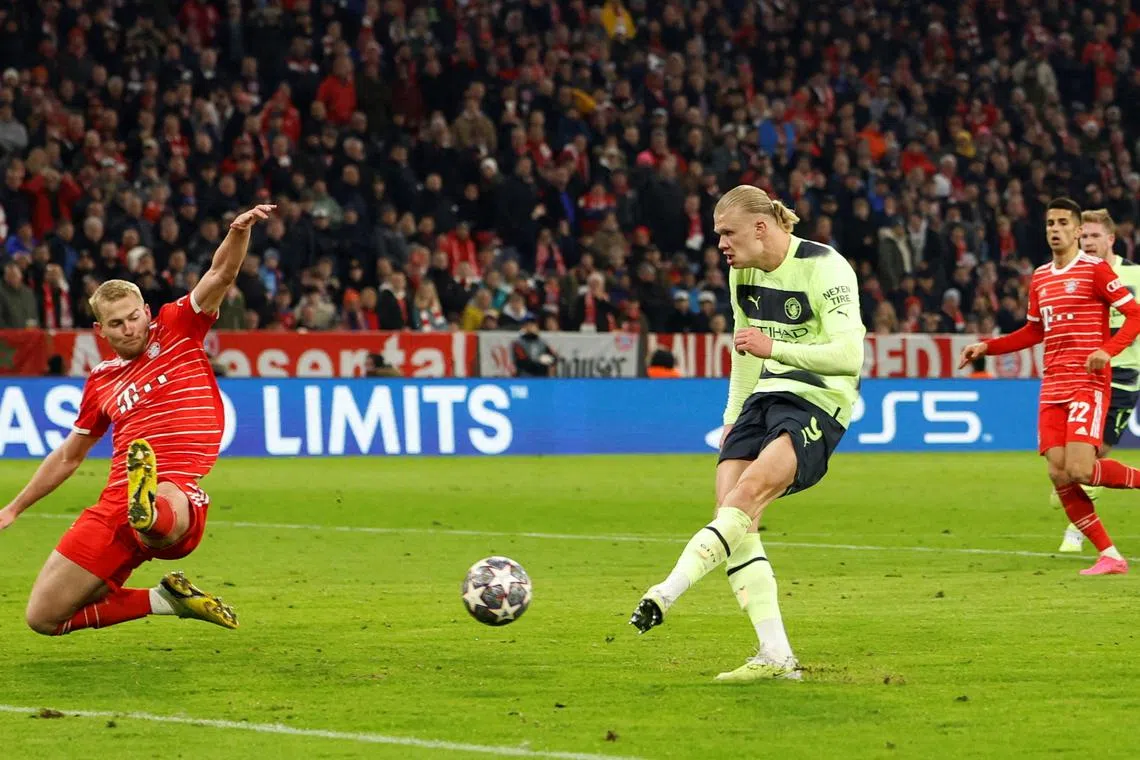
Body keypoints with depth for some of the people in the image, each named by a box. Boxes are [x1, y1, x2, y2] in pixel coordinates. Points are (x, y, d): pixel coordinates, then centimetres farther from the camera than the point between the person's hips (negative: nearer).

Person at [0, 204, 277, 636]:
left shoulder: (178, 330, 11)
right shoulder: (101, 381, 21)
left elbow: (221, 275, -2)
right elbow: (68, 456, 34)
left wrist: (239, 231, -24)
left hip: (176, 491, -6)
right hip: (115, 502, 6)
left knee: (165, 516, -44)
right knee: (43, 617, -1)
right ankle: (164, 599, 8)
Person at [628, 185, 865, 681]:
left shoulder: (824, 268, -14)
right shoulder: (743, 271, 10)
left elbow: (848, 356, -22)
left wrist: (776, 348, -29)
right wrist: (733, 416, 24)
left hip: (819, 402, -8)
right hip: (766, 397, 8)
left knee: (750, 489, -30)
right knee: (732, 516, -10)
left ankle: (665, 595, -37)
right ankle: (776, 657, -11)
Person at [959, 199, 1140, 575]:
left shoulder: (1095, 269, -5)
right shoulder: (1040, 277, 16)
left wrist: (1108, 350, -24)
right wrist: (987, 346, 18)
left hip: (1088, 384, -7)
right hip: (1053, 386, 7)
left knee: (1080, 470, -21)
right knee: (1059, 475, -5)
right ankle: (1109, 556, 1)